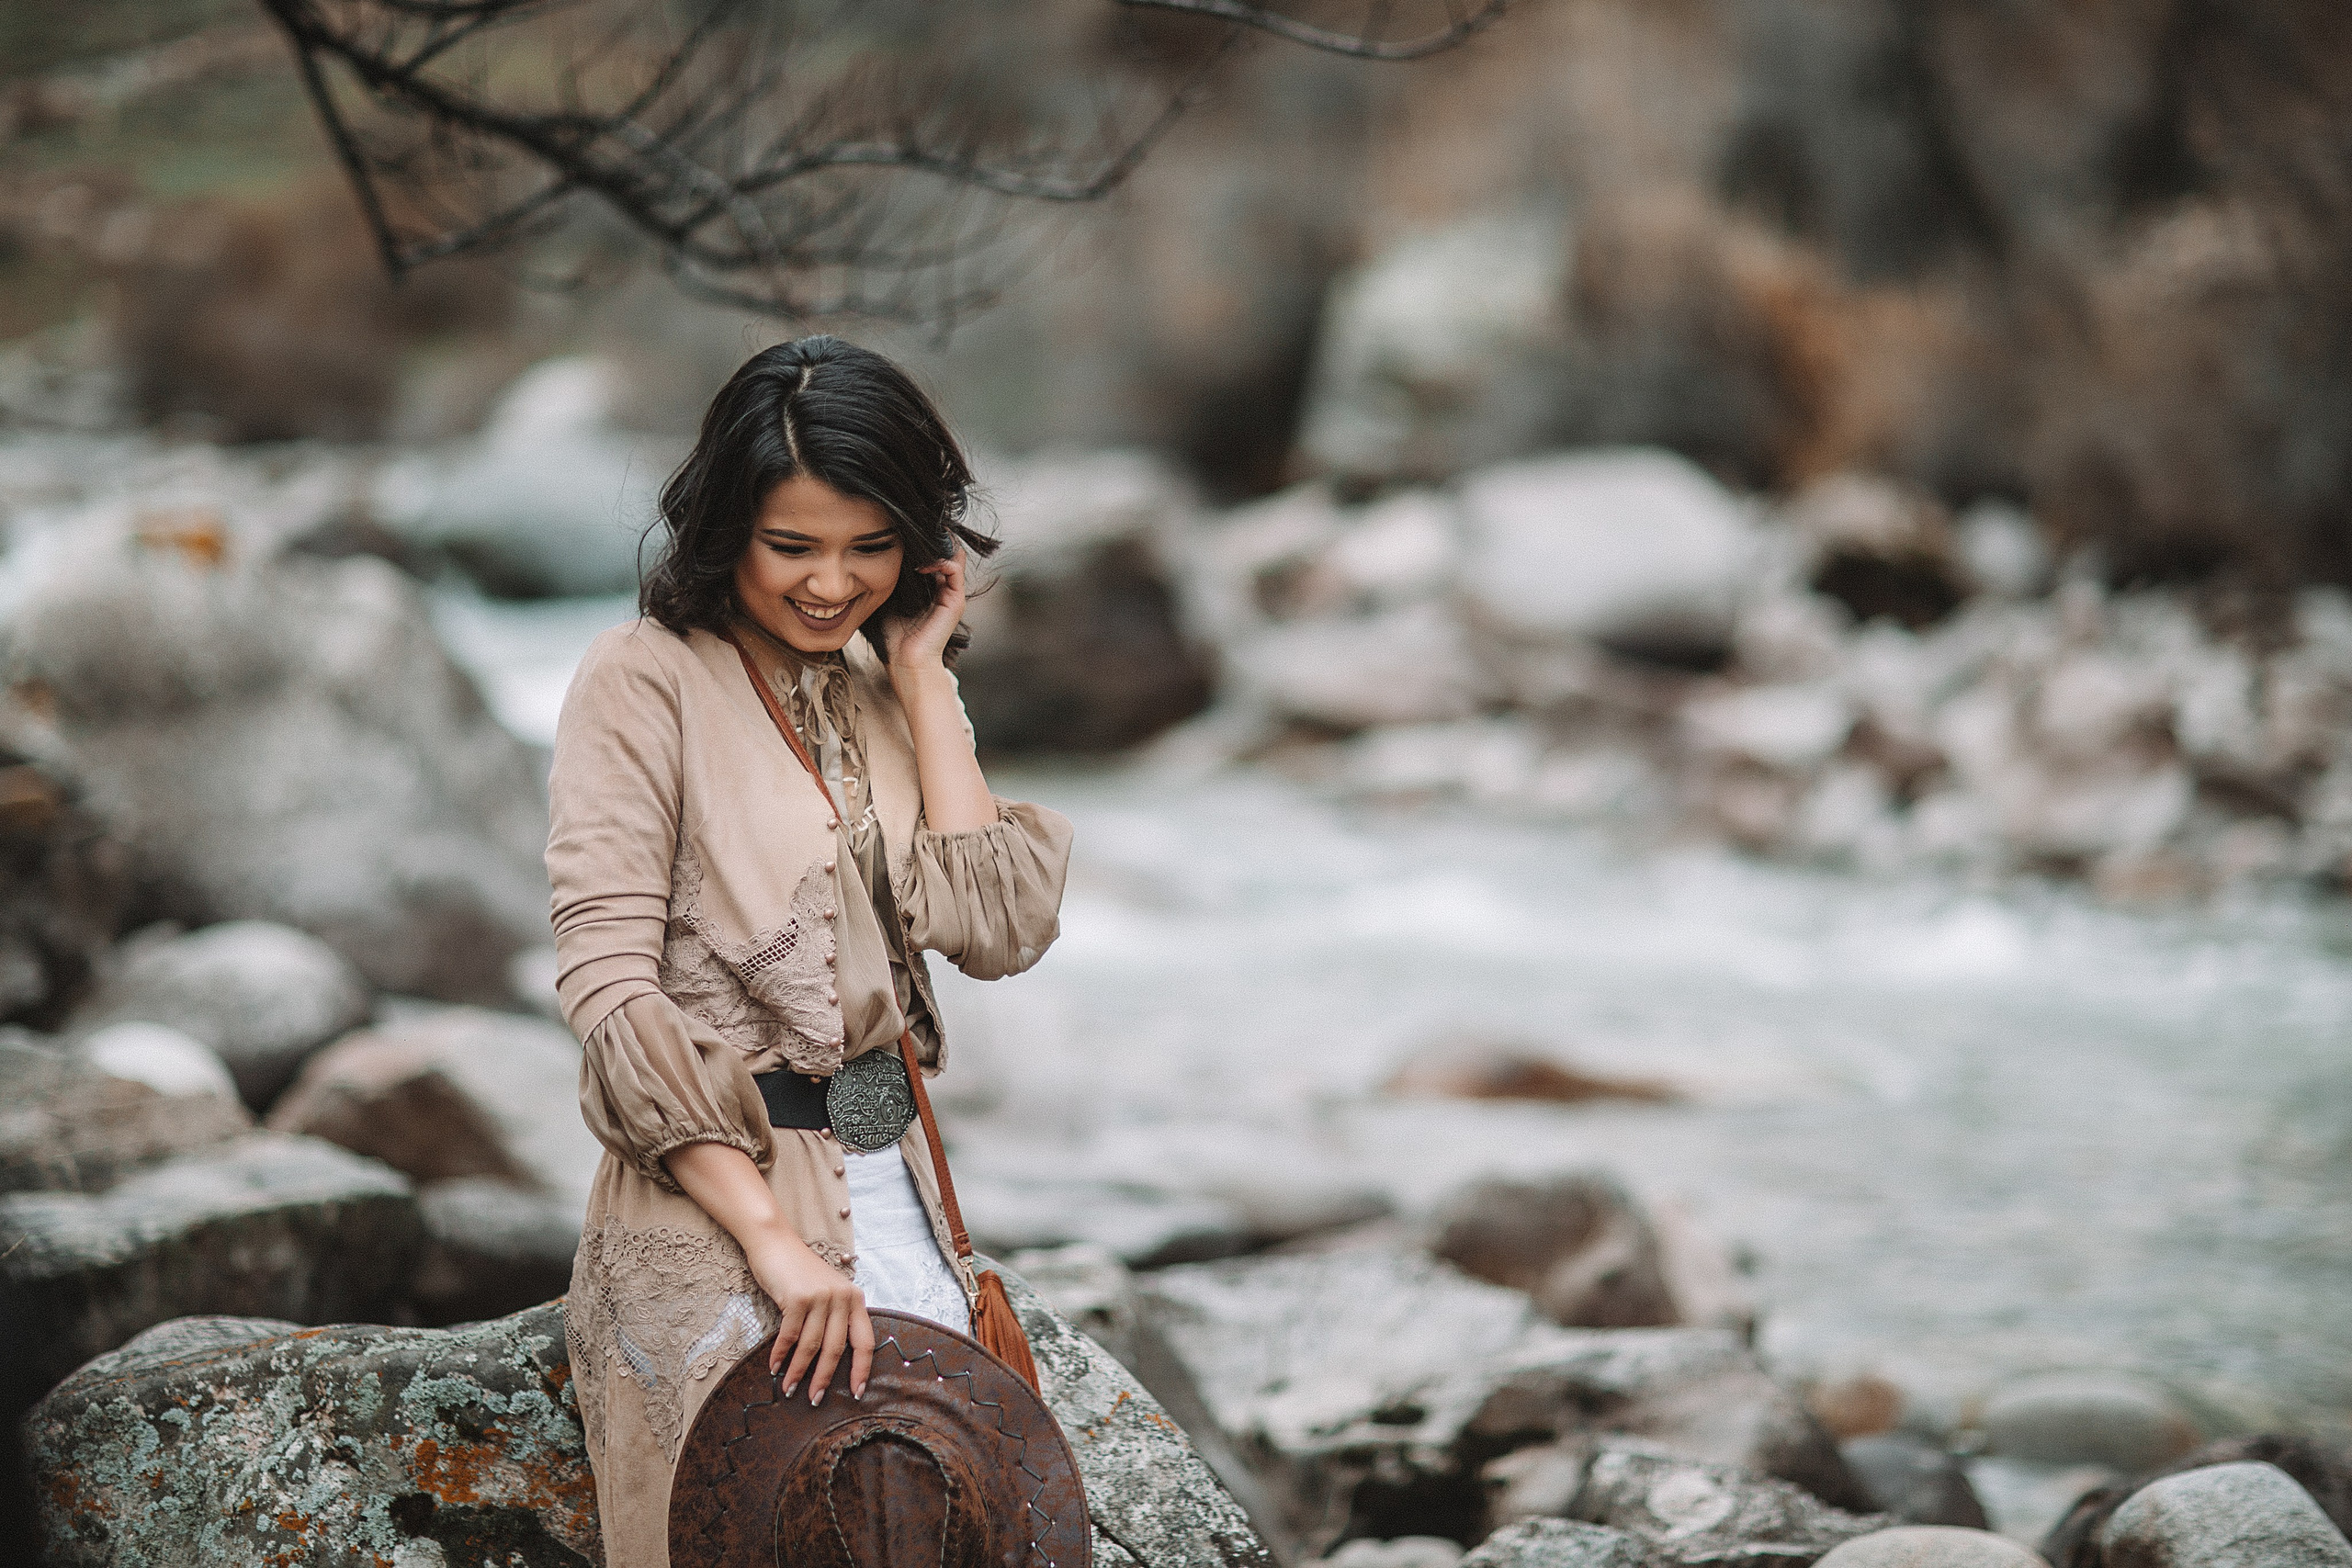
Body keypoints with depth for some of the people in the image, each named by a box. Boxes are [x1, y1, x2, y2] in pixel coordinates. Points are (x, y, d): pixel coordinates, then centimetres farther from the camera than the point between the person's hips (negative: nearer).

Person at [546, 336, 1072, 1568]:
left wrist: (924, 672, -2)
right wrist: (769, 1231, -22)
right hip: (712, 1197, -6)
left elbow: (999, 927, -4)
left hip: (893, 1188, 6)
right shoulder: (645, 681, -8)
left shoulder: (885, 690, 11)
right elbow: (609, 985, -16)